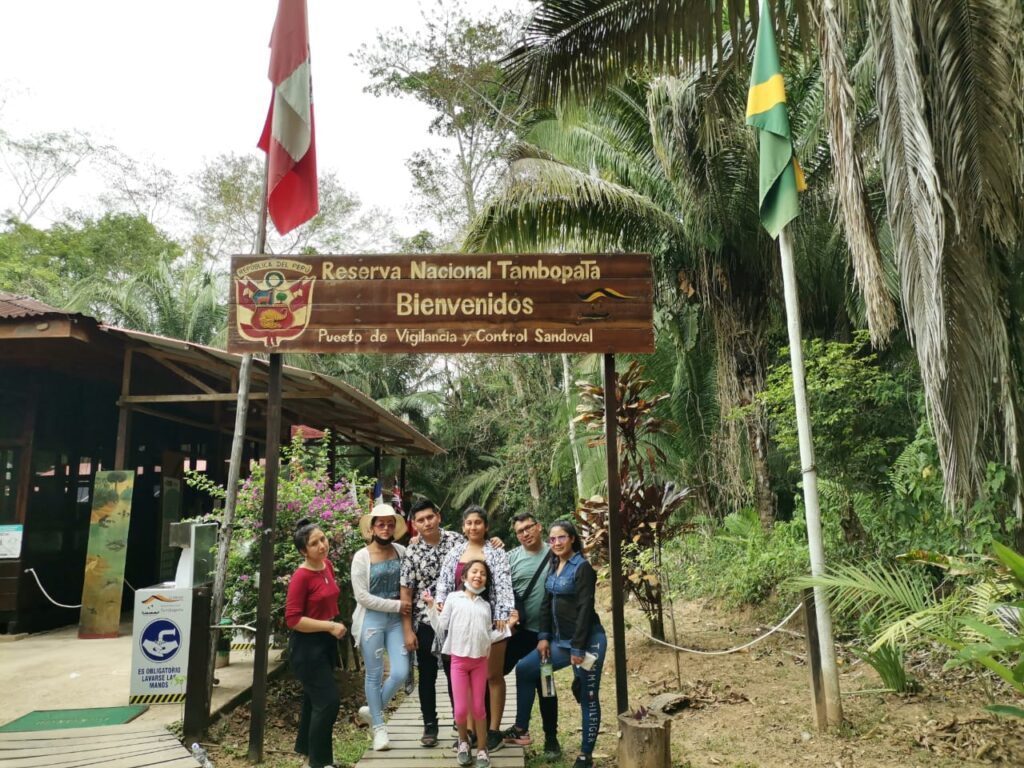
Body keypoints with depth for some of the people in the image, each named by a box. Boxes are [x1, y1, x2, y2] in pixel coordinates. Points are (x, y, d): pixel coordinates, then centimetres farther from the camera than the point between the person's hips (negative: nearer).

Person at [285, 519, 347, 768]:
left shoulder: (328, 566, 1)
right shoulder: (301, 576, -22)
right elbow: (292, 619, -23)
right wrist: (329, 626, -22)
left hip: (326, 642, 8)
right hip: (307, 646, -8)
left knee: (315, 700, 20)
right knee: (328, 701, -7)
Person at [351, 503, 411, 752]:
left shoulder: (402, 551, 1)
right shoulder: (362, 557, -8)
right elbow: (362, 597, -12)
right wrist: (397, 605, -13)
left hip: (396, 620, 3)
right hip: (371, 620, -3)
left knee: (400, 673, -1)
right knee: (374, 674, 7)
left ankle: (372, 711, 25)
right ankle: (379, 726, 25)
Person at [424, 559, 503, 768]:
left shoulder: (485, 604, 12)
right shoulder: (453, 598, 1)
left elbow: (488, 635, 11)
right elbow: (440, 628, -3)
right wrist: (431, 607, -12)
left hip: (480, 660, 3)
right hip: (459, 659, -3)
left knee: (478, 707, 7)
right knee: (460, 708, -1)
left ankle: (482, 750, 21)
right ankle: (463, 742, 26)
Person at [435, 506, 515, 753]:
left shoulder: (496, 553, -3)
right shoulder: (454, 553, 7)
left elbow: (504, 585, -9)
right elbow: (444, 582, 4)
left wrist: (503, 615, -18)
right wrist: (439, 603, -14)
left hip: (490, 619, -3)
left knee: (493, 675, 7)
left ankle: (494, 730, 17)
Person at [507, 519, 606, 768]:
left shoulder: (583, 567, -14)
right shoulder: (554, 566, 9)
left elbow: (585, 609, -18)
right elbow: (546, 603, 12)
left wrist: (578, 648, -19)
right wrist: (544, 637, 5)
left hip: (587, 642, -8)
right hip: (560, 641, 8)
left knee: (588, 698, 4)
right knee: (524, 669, 11)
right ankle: (521, 730, 23)